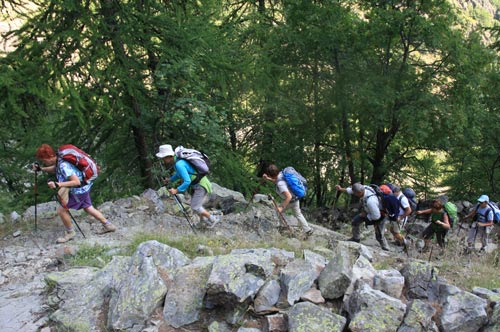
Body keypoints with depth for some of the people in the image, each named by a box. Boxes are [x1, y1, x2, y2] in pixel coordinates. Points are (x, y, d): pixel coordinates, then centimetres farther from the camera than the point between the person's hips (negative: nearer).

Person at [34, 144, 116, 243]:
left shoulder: (63, 166, -32)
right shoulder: (58, 160, -5)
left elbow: (76, 182, -36)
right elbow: (55, 169, 19)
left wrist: (57, 184, -41)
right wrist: (40, 168, 7)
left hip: (79, 190, -10)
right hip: (84, 188, 10)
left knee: (61, 209, -3)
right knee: (88, 208, 23)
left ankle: (70, 232, 16)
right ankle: (108, 225, 35)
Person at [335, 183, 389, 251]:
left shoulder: (370, 201, -47)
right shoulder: (364, 188, -25)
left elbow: (376, 216, -35)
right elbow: (351, 190, -2)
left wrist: (365, 215, -20)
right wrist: (341, 189, -10)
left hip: (379, 215, -8)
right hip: (368, 211, 8)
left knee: (379, 236, 1)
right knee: (355, 221, 12)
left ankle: (385, 249, 25)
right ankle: (356, 238, 34)